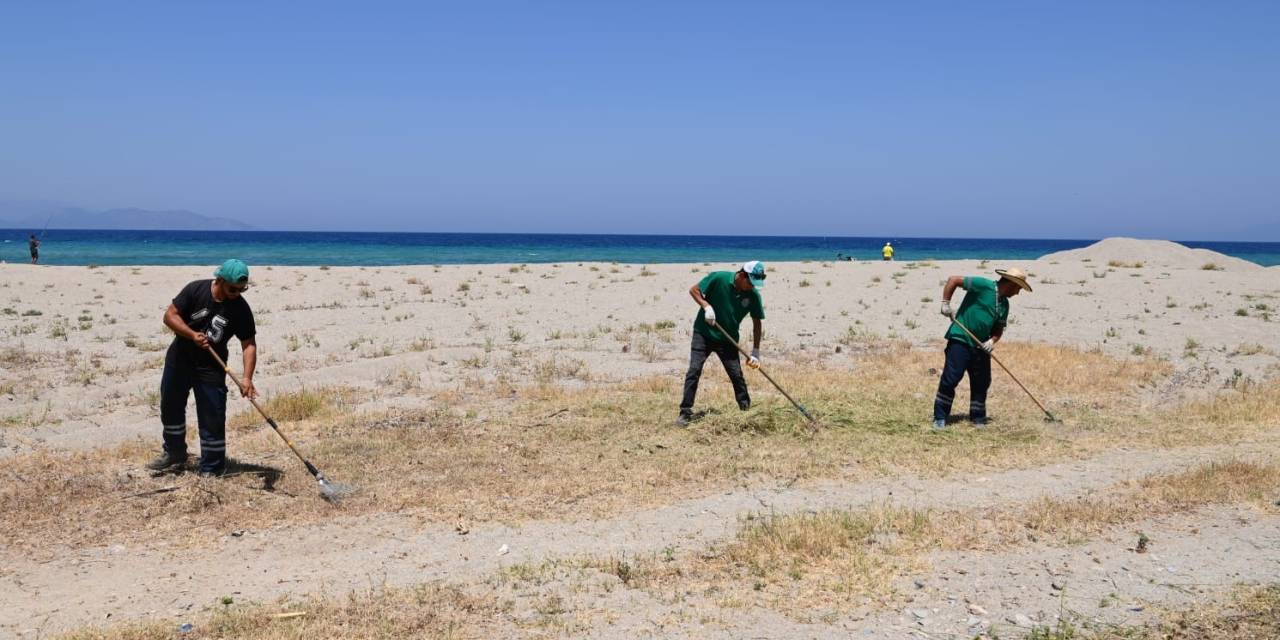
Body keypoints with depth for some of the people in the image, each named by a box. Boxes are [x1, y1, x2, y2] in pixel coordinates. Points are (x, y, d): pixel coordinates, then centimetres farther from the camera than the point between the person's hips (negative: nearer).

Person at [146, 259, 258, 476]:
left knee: (212, 418, -6)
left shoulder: (241, 308, -16)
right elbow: (170, 315, -13)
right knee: (170, 408, 17)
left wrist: (247, 378, -27)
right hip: (179, 359, 2)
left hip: (211, 368, -2)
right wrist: (193, 335, -29)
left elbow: (249, 344, -15)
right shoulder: (195, 290, -15)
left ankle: (212, 469, 5)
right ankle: (175, 456, 36)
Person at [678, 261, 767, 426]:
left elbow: (757, 324, -1)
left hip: (728, 339, 2)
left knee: (737, 375, -1)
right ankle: (685, 412, -5)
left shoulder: (753, 295, -9)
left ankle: (746, 410, 14)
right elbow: (693, 290, -7)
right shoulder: (719, 278, -18)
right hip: (703, 333, -2)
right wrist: (706, 306, -23)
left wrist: (755, 352, -5)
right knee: (694, 370, -10)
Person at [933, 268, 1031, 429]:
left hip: (981, 346, 8)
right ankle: (940, 418, 0)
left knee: (982, 382, 8)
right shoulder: (983, 285, -11)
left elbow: (999, 329, 19)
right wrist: (945, 304, -16)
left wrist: (992, 340, -3)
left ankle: (977, 417, 23)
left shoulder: (1004, 304, 12)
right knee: (950, 379, -9)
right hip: (960, 340, -8)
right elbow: (953, 280, -12)